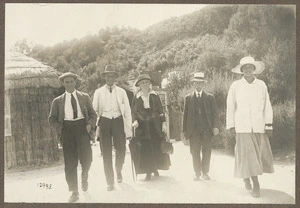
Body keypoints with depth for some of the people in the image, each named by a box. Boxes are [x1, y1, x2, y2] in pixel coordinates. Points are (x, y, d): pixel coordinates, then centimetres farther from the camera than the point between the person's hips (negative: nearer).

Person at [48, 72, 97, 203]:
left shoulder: (84, 97, 13)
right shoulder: (58, 101, 11)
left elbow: (93, 114, 14)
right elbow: (52, 119, 13)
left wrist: (90, 124, -5)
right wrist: (60, 128, -4)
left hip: (82, 128, 0)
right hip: (67, 130, 0)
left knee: (86, 158, -8)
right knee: (70, 163, -1)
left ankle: (84, 177, 26)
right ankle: (74, 192, 9)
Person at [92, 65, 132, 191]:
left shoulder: (121, 92, 6)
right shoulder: (98, 92, 7)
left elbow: (127, 111, 4)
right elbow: (94, 110, 9)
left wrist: (128, 129, -1)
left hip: (118, 121, 0)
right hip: (104, 122, 0)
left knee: (121, 150, 2)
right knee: (106, 153, 1)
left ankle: (118, 171, 35)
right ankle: (110, 182, 10)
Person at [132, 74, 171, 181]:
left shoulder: (155, 96, 7)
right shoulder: (136, 97, 4)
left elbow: (160, 110, 8)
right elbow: (134, 112, 6)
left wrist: (163, 122, 2)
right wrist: (135, 121, -10)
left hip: (155, 125, 1)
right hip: (142, 126, -1)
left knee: (157, 147, 3)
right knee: (144, 149, -3)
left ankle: (156, 169, 20)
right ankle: (148, 172, 3)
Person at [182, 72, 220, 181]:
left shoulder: (210, 97, 10)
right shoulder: (188, 98, 10)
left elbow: (215, 113, 6)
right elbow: (185, 115, 7)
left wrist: (216, 126, -6)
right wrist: (185, 131, 2)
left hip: (207, 129, 0)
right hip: (193, 129, 0)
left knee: (207, 152, 2)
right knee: (195, 152, 1)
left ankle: (205, 172, 14)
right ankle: (197, 173, 12)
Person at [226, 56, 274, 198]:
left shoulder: (261, 85, 3)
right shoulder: (235, 86, 0)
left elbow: (267, 106, 3)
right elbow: (230, 107, 4)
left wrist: (268, 126, -2)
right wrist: (231, 126, 0)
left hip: (259, 126, 2)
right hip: (242, 126, -2)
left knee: (261, 154, 7)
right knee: (248, 155, -6)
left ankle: (247, 176, 33)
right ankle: (256, 185, 3)